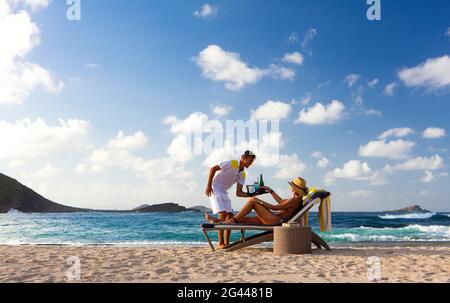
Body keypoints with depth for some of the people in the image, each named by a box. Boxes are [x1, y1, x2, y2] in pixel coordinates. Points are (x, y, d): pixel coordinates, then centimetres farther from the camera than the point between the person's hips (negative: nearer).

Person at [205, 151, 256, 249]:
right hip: (215, 190, -8)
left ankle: (226, 242, 6)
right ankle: (221, 243, -12)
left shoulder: (243, 174, 7)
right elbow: (213, 169, -14)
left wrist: (250, 195, -13)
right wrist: (208, 186, -18)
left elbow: (239, 193, 4)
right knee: (223, 214, -17)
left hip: (224, 192, 8)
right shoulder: (232, 164, -15)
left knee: (230, 215, 0)